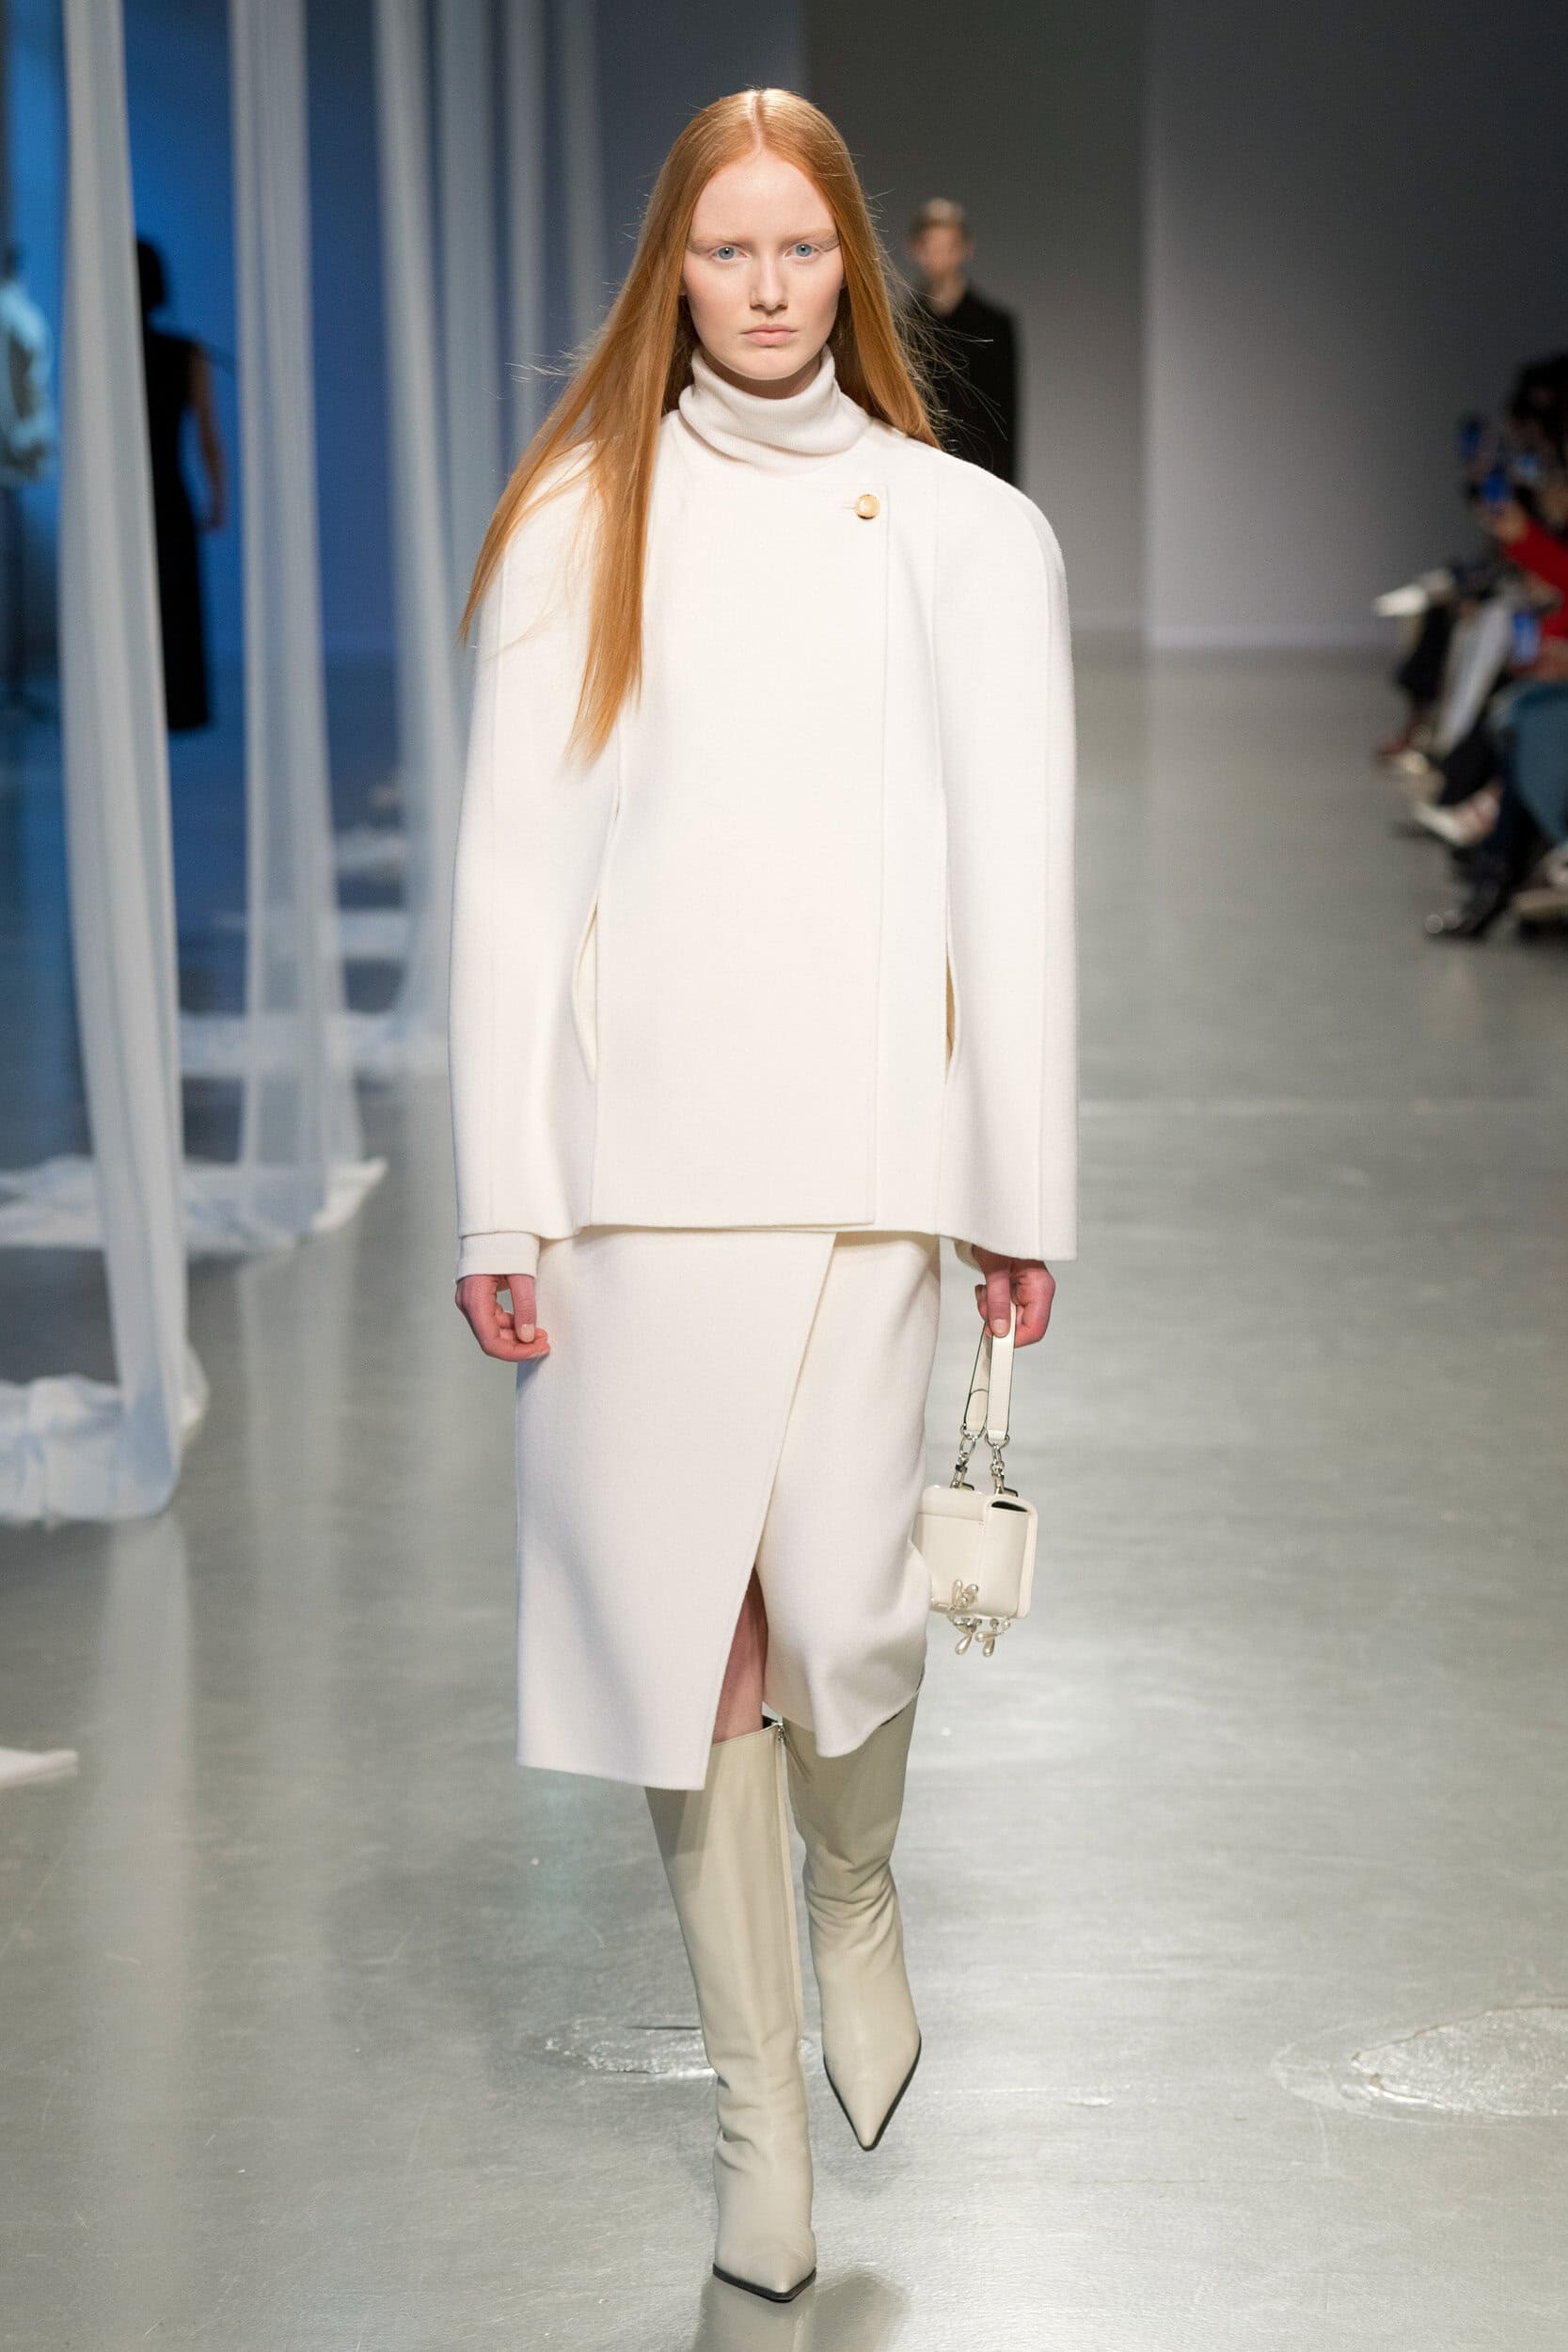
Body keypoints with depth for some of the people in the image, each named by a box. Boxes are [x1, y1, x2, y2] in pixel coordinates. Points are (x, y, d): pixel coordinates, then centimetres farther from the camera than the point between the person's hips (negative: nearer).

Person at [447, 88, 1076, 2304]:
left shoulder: (965, 531, 8)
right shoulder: (582, 522, 8)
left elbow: (1018, 877, 6)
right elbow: (512, 871, 4)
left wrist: (1023, 1188, 1)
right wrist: (501, 1196, -2)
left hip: (865, 1146, -1)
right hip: (637, 1147, 1)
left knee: (841, 1604, -10)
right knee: (680, 1621, 1)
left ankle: (858, 1890, 26)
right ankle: (757, 2100, 18)